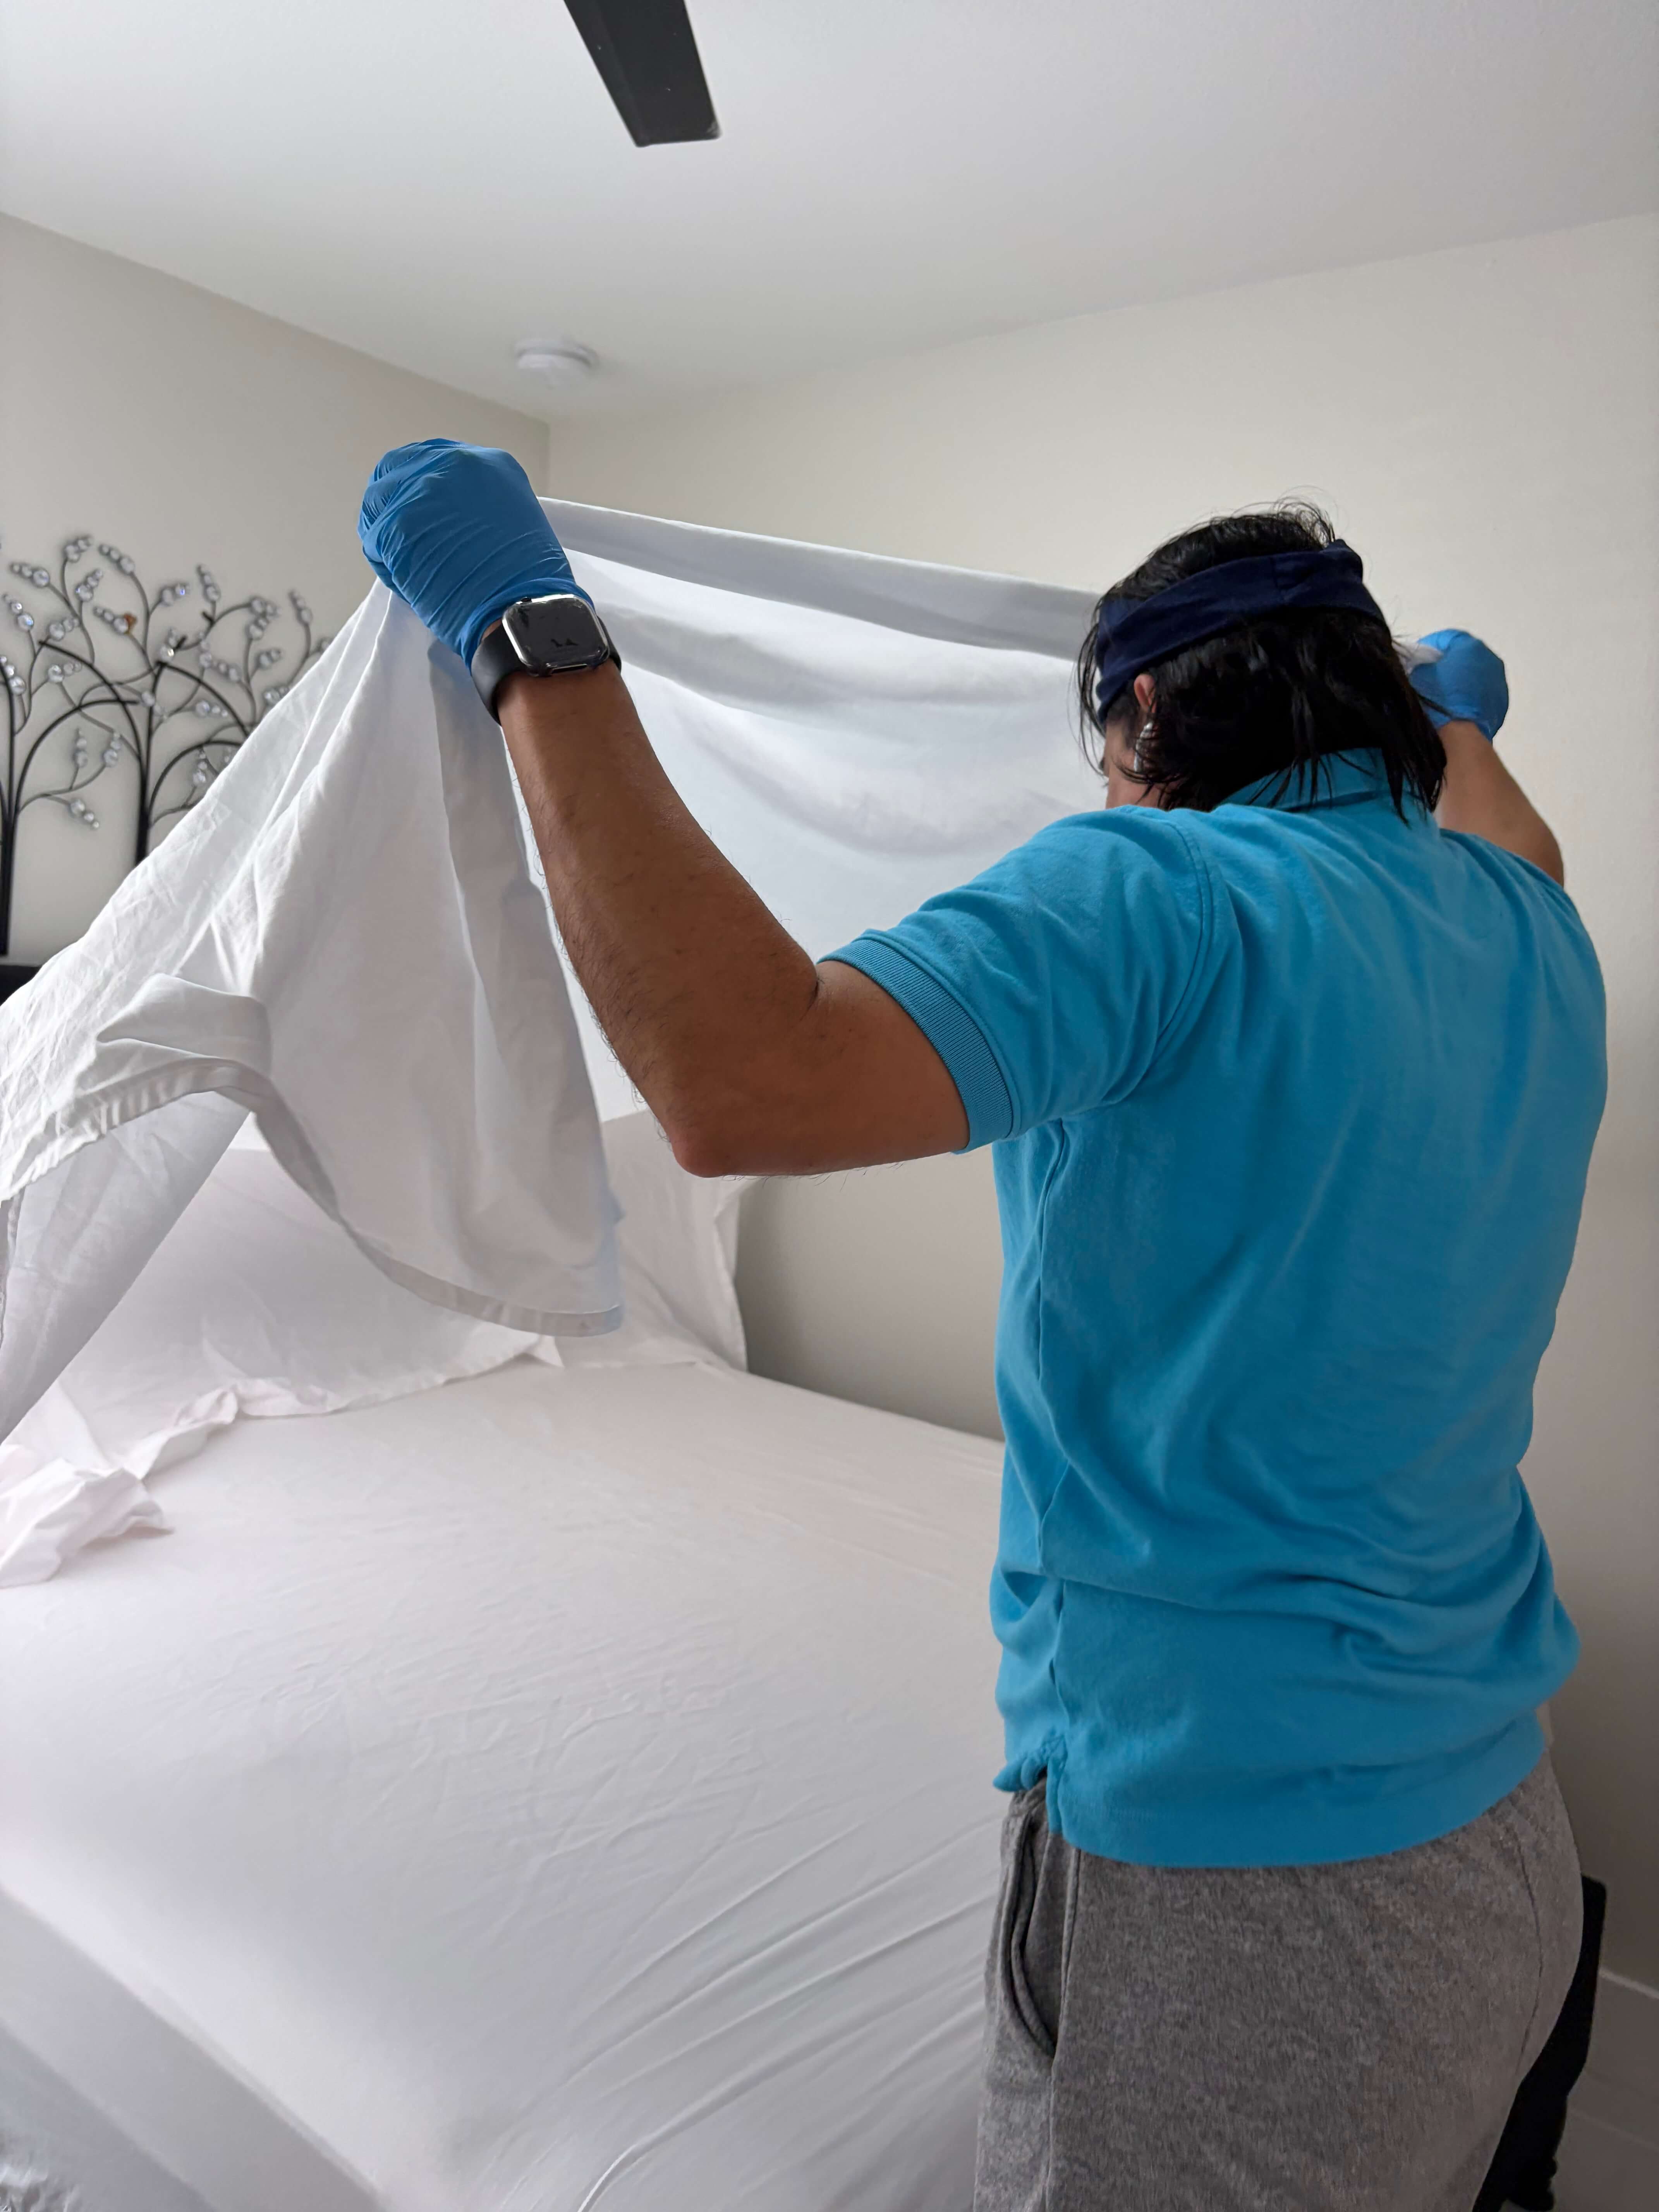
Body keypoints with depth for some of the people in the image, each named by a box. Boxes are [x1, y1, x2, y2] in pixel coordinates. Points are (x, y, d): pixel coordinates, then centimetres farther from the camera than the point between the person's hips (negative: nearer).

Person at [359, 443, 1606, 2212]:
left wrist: (532, 639, -26)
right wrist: (1459, 712, 49)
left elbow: (746, 1087, -36)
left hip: (1224, 1864, -8)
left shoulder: (1171, 894, -22)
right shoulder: (1534, 940, 3)